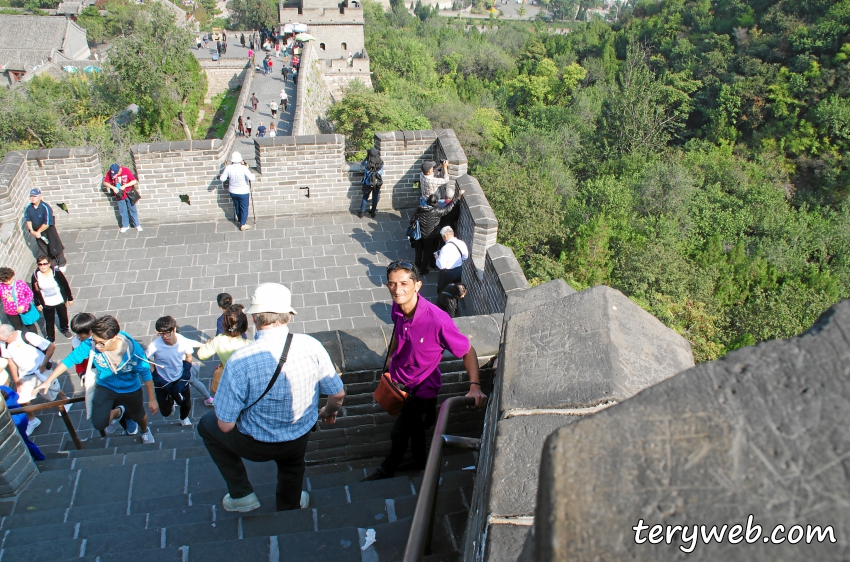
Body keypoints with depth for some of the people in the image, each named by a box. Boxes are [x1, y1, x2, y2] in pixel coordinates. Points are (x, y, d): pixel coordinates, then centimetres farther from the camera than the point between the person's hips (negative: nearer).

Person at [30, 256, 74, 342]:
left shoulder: (56, 272, -23)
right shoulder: (35, 275, -17)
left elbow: (66, 285, -11)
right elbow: (35, 291, -4)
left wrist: (70, 298, -4)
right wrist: (37, 303, 1)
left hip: (60, 301, 0)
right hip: (46, 304, 0)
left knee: (63, 316, 24)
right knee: (49, 321, 17)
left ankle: (64, 329, 54)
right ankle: (50, 337, 39)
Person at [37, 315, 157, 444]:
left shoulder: (133, 349, -34)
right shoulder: (90, 344, -31)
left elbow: (146, 374, -21)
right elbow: (69, 360, -15)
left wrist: (152, 399, -14)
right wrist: (48, 381, -13)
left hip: (130, 389, -1)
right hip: (105, 387, 1)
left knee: (138, 415, 23)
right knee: (99, 423, -17)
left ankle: (145, 431, 62)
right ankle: (118, 412, 20)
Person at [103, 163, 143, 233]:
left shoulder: (126, 171, -22)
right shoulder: (110, 173, -15)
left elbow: (134, 181, -22)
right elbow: (105, 182, -8)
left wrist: (125, 186, -30)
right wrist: (113, 187, -24)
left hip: (128, 194, -2)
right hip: (119, 195, 2)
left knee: (132, 210, 9)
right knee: (122, 211, 13)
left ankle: (137, 225, 21)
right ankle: (125, 226, 28)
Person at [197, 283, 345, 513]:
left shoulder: (240, 360, -30)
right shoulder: (311, 346, -21)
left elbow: (225, 425, -22)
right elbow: (338, 393, -7)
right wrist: (329, 412, 17)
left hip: (257, 445, -3)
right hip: (300, 439, 3)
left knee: (207, 424, 27)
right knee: (291, 466, 39)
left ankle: (241, 494, 31)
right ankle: (288, 511, 66)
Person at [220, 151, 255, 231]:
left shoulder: (228, 168, -15)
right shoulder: (243, 168, -26)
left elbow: (222, 179, -8)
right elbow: (252, 179, -27)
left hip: (233, 192, 4)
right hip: (243, 192, -4)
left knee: (237, 207, 25)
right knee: (244, 208, 12)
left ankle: (240, 220, 44)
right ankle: (243, 225, 19)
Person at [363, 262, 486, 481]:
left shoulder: (437, 320, -38)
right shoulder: (398, 308, -18)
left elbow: (468, 351, -27)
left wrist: (475, 386, -38)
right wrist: (390, 359, 14)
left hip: (421, 388, -5)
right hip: (399, 378, 5)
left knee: (399, 432, 16)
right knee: (414, 423, 29)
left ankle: (386, 471, 45)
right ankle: (420, 459, 56)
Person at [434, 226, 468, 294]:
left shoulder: (446, 248, -30)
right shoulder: (462, 243, -9)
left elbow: (441, 265, -26)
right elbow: (466, 257, 7)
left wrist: (437, 257, -9)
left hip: (448, 273, -7)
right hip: (459, 270, 7)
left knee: (442, 291, 16)